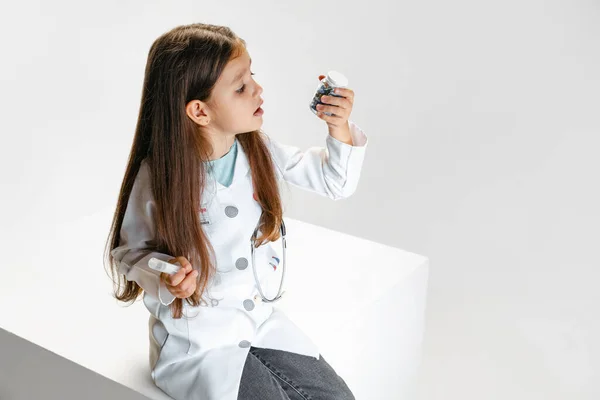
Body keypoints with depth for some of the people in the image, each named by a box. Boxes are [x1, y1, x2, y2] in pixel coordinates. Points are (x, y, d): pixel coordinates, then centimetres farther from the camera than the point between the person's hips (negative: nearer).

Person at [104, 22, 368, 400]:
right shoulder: (158, 177, -20)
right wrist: (165, 279, -28)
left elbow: (335, 182, 2)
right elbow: (130, 252, -7)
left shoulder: (258, 149, -7)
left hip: (261, 318, 5)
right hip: (196, 339, -5)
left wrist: (340, 129, -16)